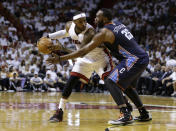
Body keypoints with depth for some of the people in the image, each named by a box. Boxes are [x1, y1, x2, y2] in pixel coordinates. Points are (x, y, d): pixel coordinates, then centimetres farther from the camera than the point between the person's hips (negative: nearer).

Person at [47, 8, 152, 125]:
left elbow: (84, 51, -10)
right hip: (144, 58, 9)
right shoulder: (118, 24, 16)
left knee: (110, 82, -9)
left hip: (134, 60, -9)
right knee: (127, 85, 25)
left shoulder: (104, 32, -8)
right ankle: (144, 114, 30)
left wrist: (60, 58, -8)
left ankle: (126, 115, -17)